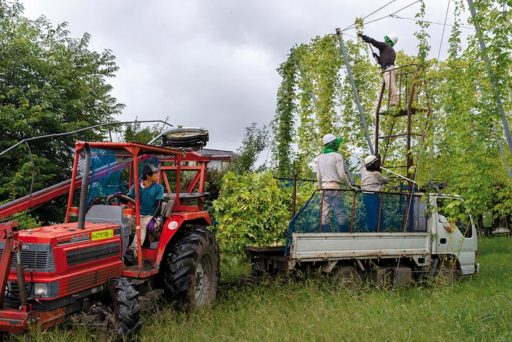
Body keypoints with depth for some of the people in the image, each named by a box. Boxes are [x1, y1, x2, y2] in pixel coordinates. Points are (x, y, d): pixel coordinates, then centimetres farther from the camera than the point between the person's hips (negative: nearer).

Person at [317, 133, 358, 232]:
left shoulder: (320, 157, 11)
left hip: (324, 187, 5)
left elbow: (318, 176, 13)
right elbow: (342, 175, -9)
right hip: (335, 187, -5)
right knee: (339, 213, -2)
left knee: (325, 213, 5)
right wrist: (350, 186, 1)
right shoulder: (337, 156, -6)